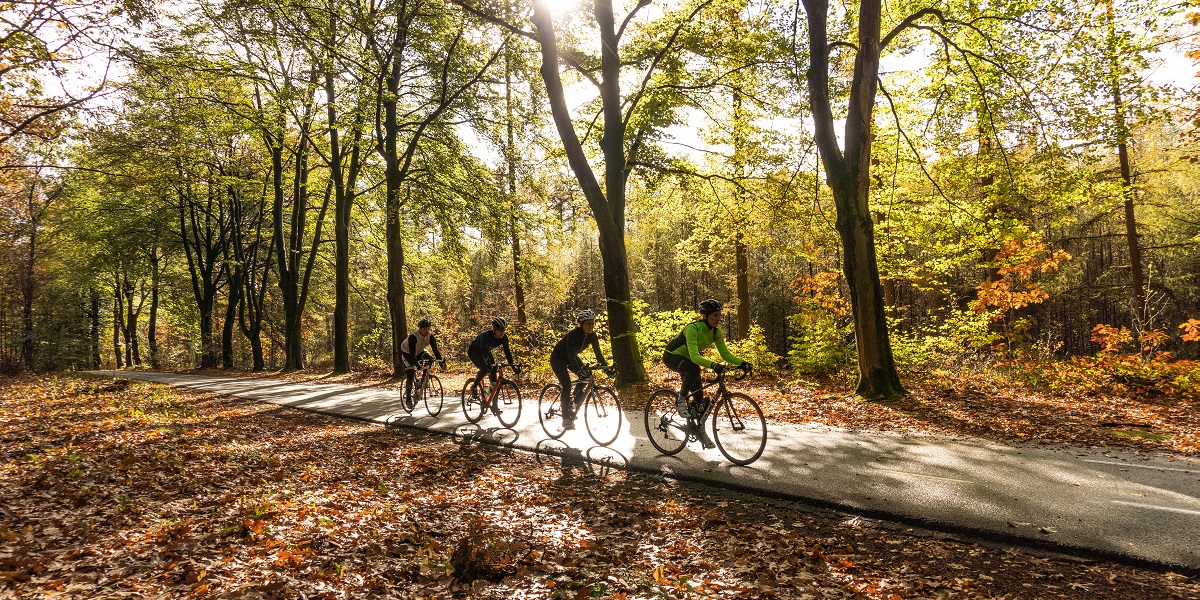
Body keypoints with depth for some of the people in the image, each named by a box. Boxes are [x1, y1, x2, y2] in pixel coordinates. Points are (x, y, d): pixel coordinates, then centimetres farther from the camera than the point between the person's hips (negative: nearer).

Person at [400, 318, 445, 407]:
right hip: (407, 352, -5)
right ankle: (408, 398, -5)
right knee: (410, 375, -15)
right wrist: (417, 364, -53)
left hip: (419, 351, 5)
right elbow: (412, 354, -40)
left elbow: (435, 350, -21)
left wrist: (442, 361, -33)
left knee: (431, 359, -22)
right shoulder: (413, 337, -36)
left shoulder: (430, 336, -22)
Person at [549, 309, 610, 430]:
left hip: (571, 358, 7)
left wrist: (606, 367, -18)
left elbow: (598, 352, -9)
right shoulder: (573, 334, -32)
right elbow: (571, 354, -40)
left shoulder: (591, 335, -12)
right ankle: (566, 419, -17)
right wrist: (578, 370, -52)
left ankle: (573, 407, 6)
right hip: (558, 358, -7)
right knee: (567, 384, -21)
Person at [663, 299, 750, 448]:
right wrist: (712, 365, -57)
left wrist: (742, 363, -26)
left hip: (687, 359, 7)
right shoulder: (693, 329, -33)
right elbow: (694, 356, -42)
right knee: (694, 369, -38)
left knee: (699, 394, 0)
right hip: (672, 356, -7)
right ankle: (680, 401, -19)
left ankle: (698, 429, 16)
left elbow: (725, 354, -9)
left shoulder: (716, 332, -11)